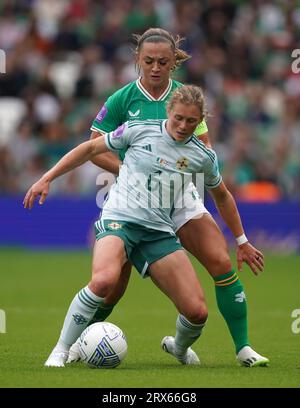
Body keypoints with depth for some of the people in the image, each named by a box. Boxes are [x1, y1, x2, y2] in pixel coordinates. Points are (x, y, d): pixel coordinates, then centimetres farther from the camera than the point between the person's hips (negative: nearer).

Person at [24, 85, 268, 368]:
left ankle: (179, 347, 30)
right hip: (119, 219, -4)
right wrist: (47, 179, 4)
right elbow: (91, 148, 8)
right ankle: (60, 351, -22)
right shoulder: (139, 130, -1)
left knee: (197, 312, -8)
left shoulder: (203, 156, 8)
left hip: (160, 232, 4)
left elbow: (221, 197, 26)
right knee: (104, 279, -37)